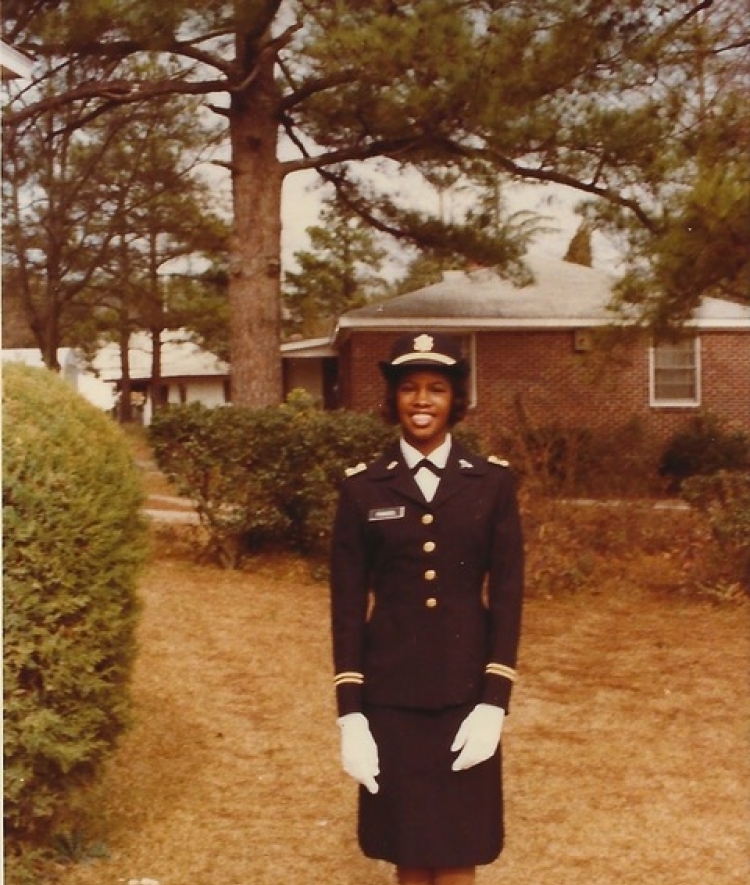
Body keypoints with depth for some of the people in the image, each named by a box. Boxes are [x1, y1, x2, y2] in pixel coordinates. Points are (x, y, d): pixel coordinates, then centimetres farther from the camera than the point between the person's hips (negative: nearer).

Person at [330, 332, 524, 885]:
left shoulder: (493, 483, -1)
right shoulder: (362, 490, -1)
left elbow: (507, 595, -2)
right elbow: (347, 606, -1)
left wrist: (494, 704, -9)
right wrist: (350, 715, -5)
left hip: (466, 692, 0)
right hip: (390, 695, 0)